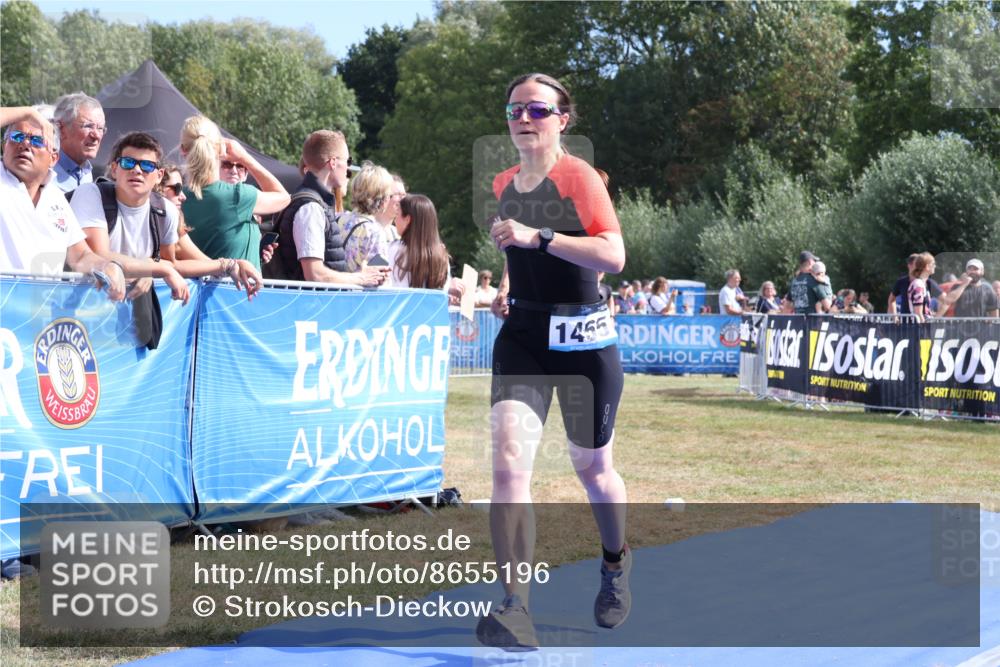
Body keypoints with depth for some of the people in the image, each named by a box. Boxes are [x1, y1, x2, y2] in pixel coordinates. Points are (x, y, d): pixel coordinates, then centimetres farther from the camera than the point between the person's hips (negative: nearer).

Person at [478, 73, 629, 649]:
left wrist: (536, 237, -29)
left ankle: (616, 563, 43)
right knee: (509, 461, -17)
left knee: (592, 466, 13)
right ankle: (516, 609, -21)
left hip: (583, 337, -4)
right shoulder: (503, 185, 8)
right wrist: (507, 288, 9)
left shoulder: (579, 176, -10)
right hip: (523, 335, 4)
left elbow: (614, 256, -23)